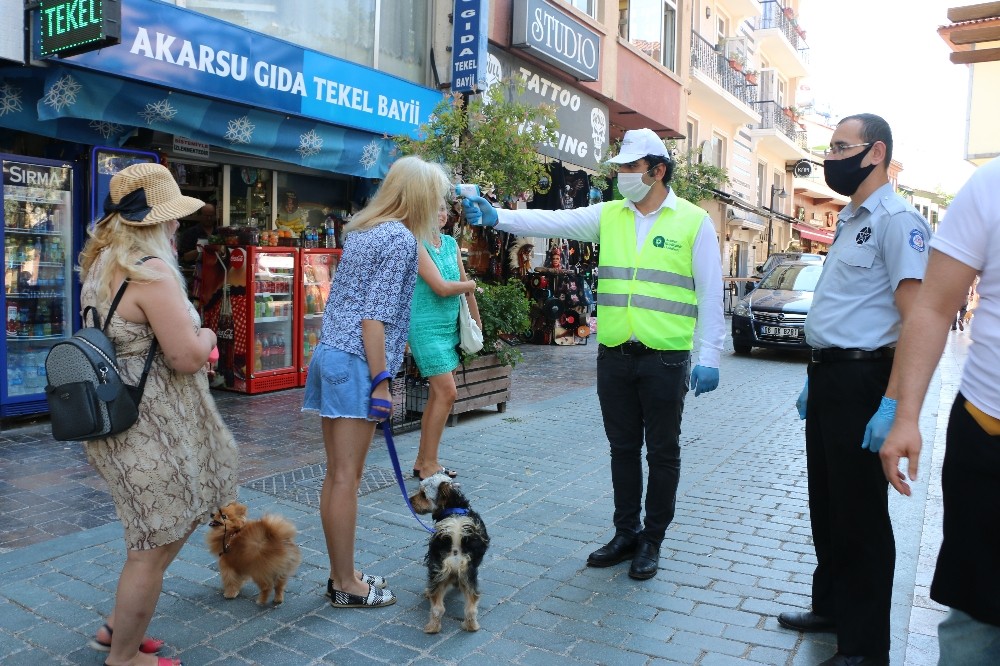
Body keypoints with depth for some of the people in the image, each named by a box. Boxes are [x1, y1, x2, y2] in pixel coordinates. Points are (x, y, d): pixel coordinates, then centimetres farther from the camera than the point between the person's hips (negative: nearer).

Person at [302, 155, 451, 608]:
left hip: (329, 353, 9)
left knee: (336, 475, 13)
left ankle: (339, 575, 23)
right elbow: (374, 317, -16)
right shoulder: (400, 239, -11)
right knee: (346, 477, -1)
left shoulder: (359, 231, 16)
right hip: (356, 362, -9)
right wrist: (381, 382, -14)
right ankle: (347, 585, 11)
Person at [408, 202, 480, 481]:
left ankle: (422, 462, 20)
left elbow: (466, 286, 17)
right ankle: (428, 465, -2)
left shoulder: (451, 244, 12)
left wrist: (477, 322, 19)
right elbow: (442, 287, -19)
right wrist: (469, 284, -1)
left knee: (437, 395, 10)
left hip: (450, 326, 8)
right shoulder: (417, 245, -11)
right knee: (447, 393, -12)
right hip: (427, 327, -8)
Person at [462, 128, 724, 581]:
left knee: (662, 453, 9)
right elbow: (553, 221, -5)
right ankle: (626, 533, 30)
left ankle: (651, 540, 25)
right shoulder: (608, 215, 7)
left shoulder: (693, 221, -3)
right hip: (615, 355, 4)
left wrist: (709, 357, -9)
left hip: (665, 358, -3)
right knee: (623, 448, 14)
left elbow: (710, 295, -4)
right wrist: (496, 216, -19)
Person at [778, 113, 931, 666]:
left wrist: (893, 404, -27)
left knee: (860, 516, 2)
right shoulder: (849, 222, 16)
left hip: (860, 382, -9)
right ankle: (831, 606, 37)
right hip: (829, 378, 9)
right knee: (826, 505, 19)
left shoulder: (896, 220, -15)